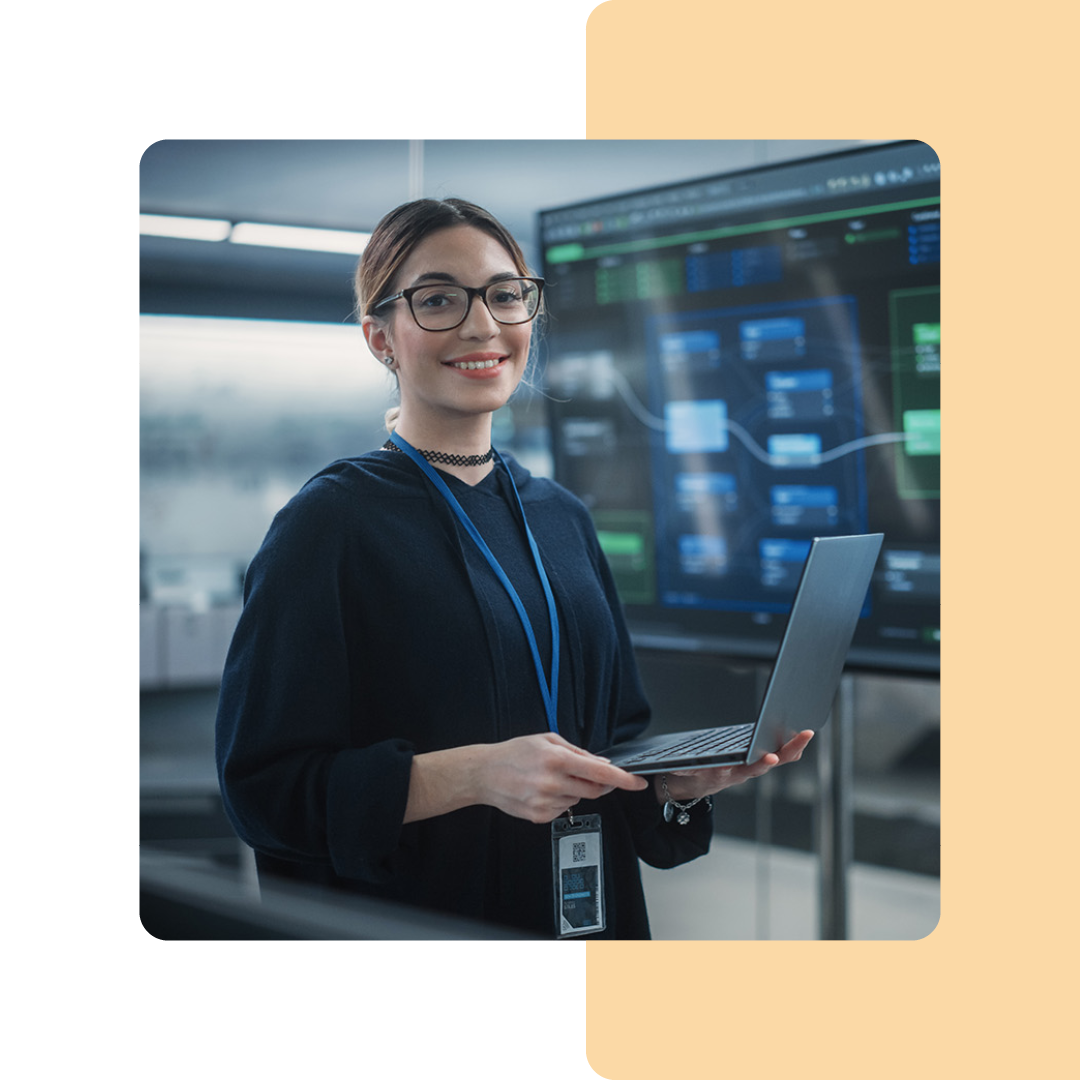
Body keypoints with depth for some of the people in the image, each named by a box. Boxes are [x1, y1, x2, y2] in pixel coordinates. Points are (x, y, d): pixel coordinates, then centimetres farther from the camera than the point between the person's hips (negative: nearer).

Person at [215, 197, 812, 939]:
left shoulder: (563, 518, 7)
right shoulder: (330, 522, -11)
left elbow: (618, 737, 12)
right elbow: (263, 786, -16)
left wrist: (682, 780, -8)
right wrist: (473, 774, -27)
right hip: (416, 914, -5)